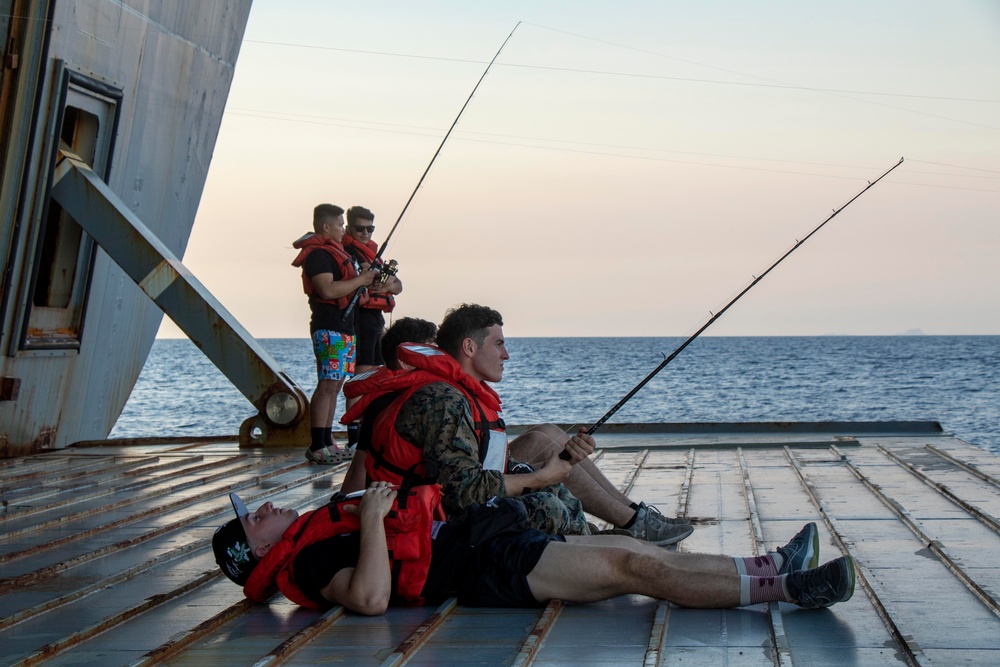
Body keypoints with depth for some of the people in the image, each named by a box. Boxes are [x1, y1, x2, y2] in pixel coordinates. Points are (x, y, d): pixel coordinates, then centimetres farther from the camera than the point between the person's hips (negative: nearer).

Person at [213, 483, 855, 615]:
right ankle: (781, 585, -12)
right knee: (630, 566, -15)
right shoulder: (309, 561, -9)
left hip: (485, 538, 10)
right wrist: (371, 521, -23)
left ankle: (769, 569, 5)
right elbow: (371, 597, -28)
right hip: (486, 568, -10)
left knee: (637, 551, 2)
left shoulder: (319, 533, 19)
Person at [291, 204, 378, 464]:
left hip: (344, 328, 11)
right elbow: (328, 289, -25)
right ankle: (317, 448, -13)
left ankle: (327, 443, 14)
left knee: (335, 384, 10)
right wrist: (361, 279, -16)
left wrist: (365, 276, 14)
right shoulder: (317, 254, -12)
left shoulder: (332, 250, 21)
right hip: (330, 328, -11)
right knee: (327, 385, -12)